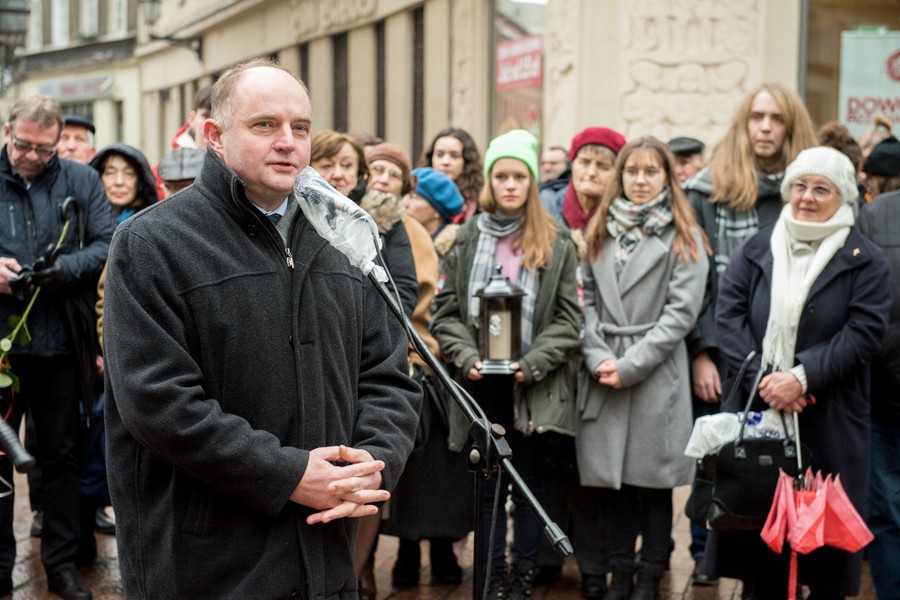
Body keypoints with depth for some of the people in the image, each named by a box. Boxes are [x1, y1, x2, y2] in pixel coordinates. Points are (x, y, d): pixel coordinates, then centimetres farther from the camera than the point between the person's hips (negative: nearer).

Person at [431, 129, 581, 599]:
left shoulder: (557, 244, 1)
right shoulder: (466, 239, 7)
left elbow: (568, 318, -2)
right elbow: (446, 310, 4)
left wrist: (533, 363, -13)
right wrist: (466, 357, -11)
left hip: (533, 387, -1)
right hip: (481, 382, 2)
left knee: (529, 481, 7)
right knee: (488, 482, 8)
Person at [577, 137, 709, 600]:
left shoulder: (683, 239, 2)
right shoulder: (600, 232, 15)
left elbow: (680, 313, -7)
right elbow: (586, 300, 9)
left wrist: (630, 365, -12)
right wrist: (598, 357, -7)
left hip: (656, 375, -3)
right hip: (603, 377, 3)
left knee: (653, 480, 3)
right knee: (615, 479, 8)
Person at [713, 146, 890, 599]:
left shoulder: (864, 261, 1)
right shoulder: (756, 250, 9)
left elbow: (863, 332, -9)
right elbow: (728, 315, -1)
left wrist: (802, 376, -19)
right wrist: (762, 378, -14)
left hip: (828, 419, -2)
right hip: (756, 408, 3)